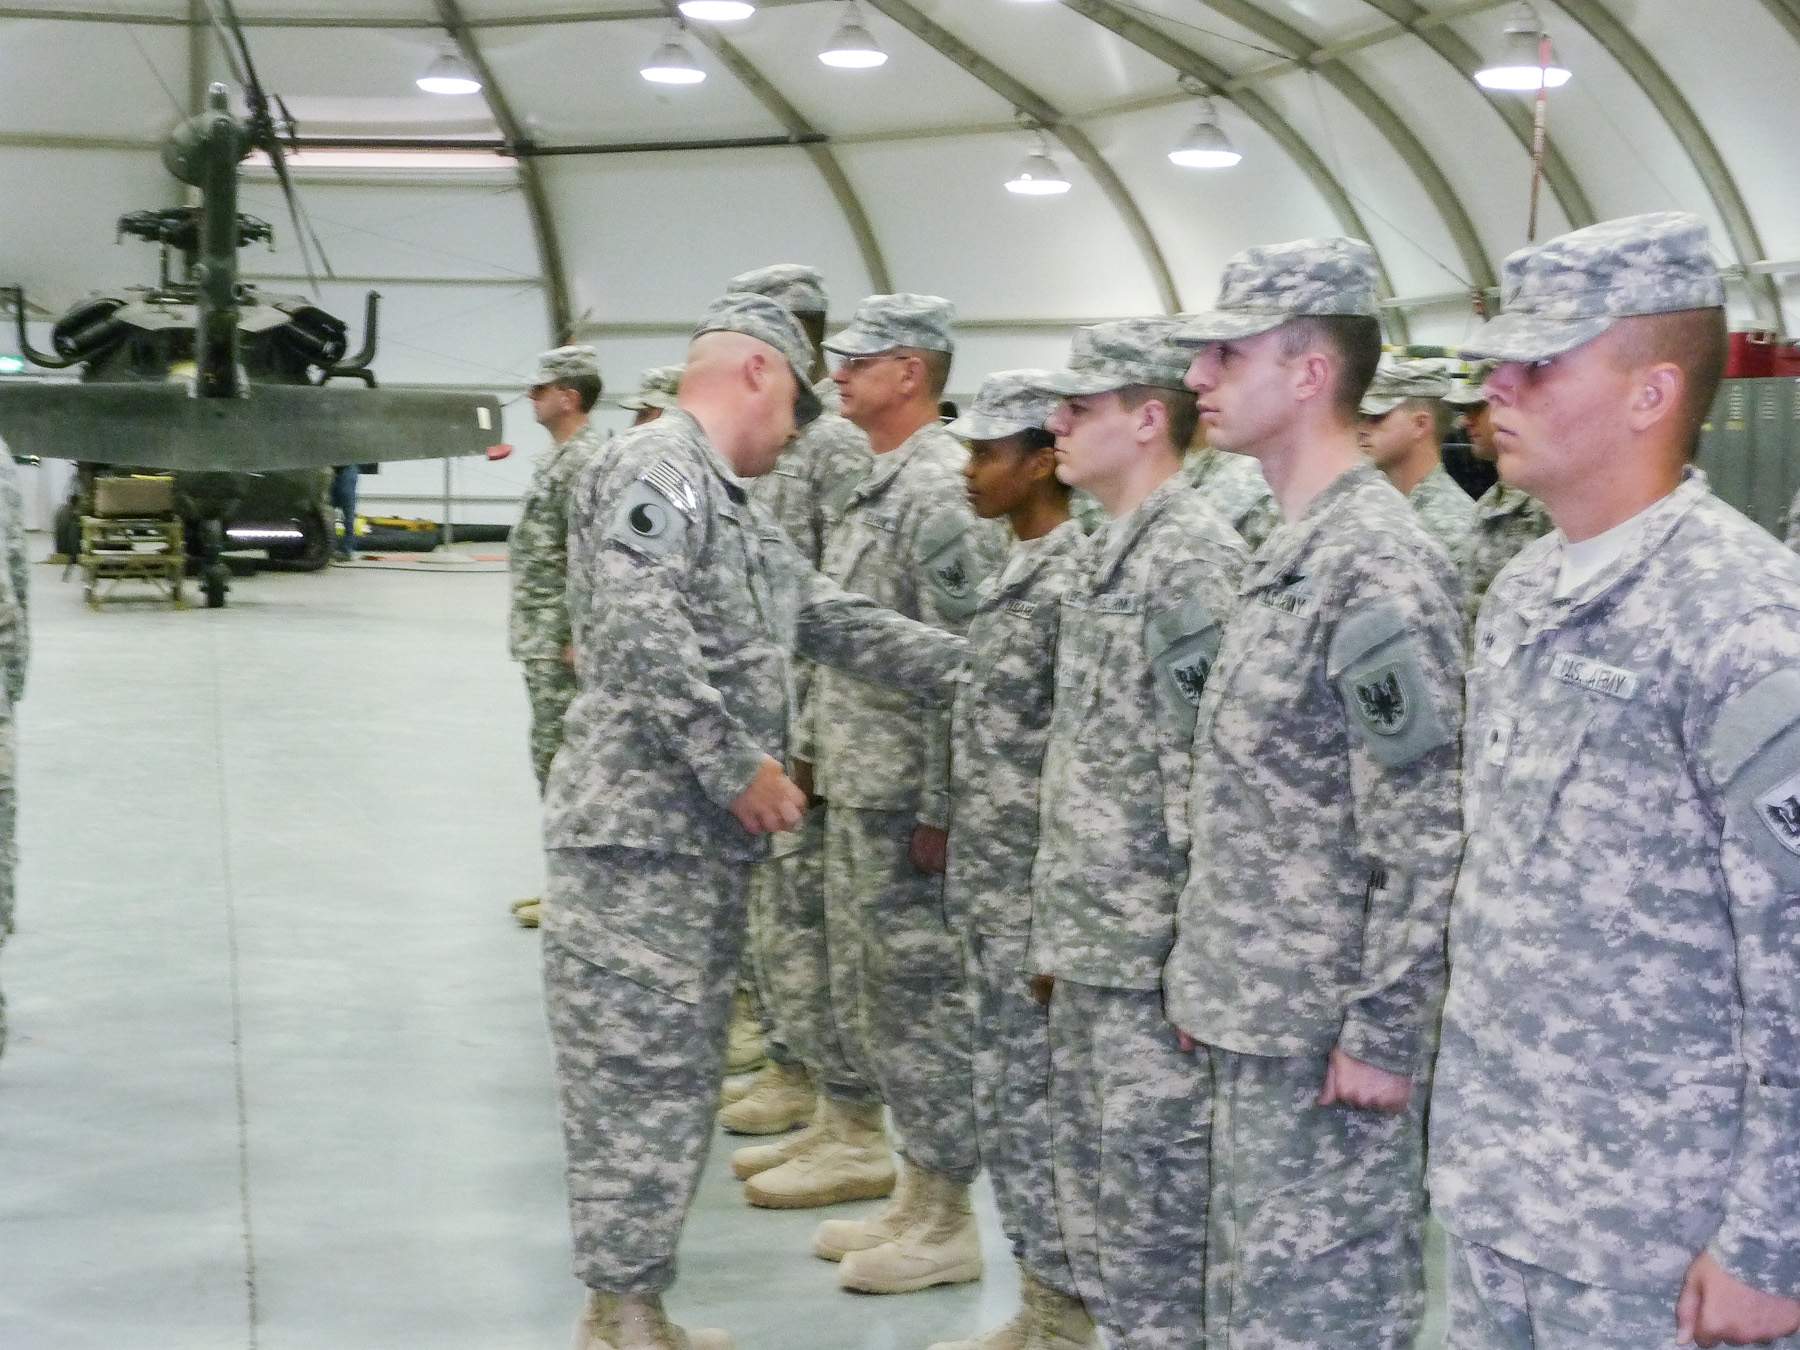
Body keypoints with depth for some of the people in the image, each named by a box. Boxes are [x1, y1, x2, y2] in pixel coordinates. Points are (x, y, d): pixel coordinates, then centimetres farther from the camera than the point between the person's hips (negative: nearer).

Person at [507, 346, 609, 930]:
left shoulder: (587, 460, -17)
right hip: (540, 637, 10)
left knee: (560, 759, -5)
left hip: (560, 640, -10)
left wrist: (575, 638, -23)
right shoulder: (560, 455, 15)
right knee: (555, 759, 14)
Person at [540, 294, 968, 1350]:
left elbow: (840, 622, 21)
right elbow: (639, 632, -24)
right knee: (638, 1077, -5)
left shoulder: (738, 509, 20)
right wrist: (740, 766, -19)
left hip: (710, 839, 10)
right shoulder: (653, 470, -12)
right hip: (641, 833, -10)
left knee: (677, 1078, 13)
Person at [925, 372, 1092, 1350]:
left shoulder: (1074, 579, -18)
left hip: (1036, 894, -9)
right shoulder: (1016, 572, 12)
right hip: (986, 885, 9)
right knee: (1011, 1102, 15)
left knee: (1028, 1108, -1)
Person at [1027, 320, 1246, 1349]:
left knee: (1158, 1222, 0)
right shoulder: (1109, 551, 14)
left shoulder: (1194, 558, -16)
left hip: (1153, 953, -10)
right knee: (1095, 1202, 17)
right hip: (1091, 944, 10)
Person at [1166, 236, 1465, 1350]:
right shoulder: (1290, 549, 12)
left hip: (1329, 1037, -10)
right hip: (1257, 1019, 10)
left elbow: (1432, 837, -21)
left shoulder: (1382, 565, -18)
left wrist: (1382, 1035, -20)